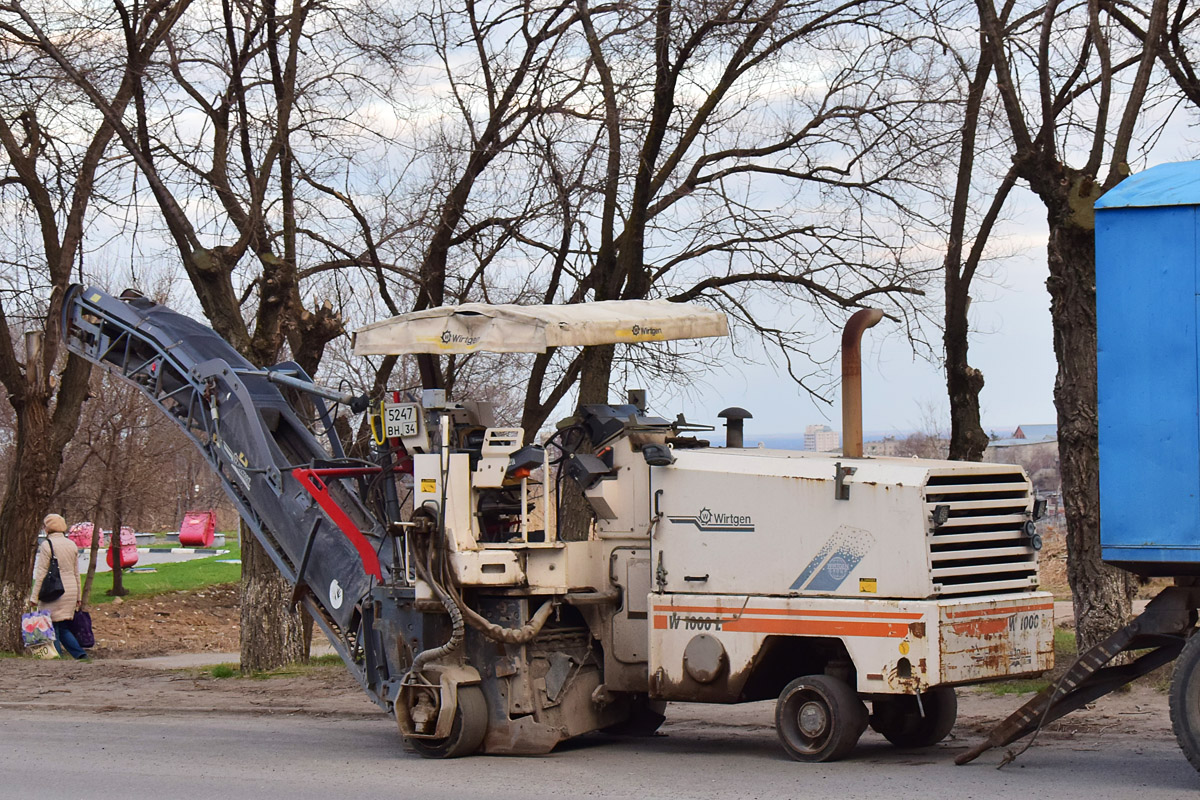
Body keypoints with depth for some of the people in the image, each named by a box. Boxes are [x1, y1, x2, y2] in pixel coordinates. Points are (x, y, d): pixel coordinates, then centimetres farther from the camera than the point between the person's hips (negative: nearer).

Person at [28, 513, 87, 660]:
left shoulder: (47, 545, -7)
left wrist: (34, 597, -5)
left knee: (52, 628, -1)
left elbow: (41, 574, -9)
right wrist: (78, 597, 21)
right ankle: (80, 654, -1)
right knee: (64, 628, 13)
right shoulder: (72, 545, 11)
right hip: (71, 591, 6)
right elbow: (76, 573, 15)